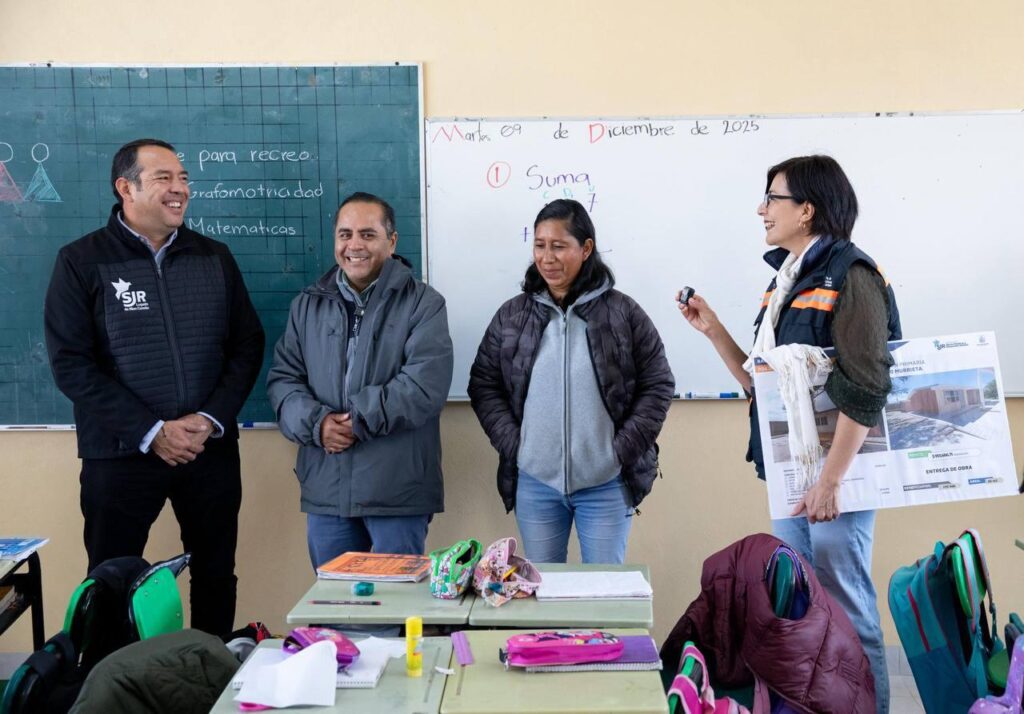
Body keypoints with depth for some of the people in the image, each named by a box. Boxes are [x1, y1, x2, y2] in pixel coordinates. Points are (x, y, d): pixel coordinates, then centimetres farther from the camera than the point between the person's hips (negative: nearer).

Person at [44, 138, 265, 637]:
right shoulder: (81, 261, -3)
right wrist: (151, 432, -15)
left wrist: (211, 419, -9)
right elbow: (70, 363, -9)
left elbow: (248, 344, 6)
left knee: (216, 575, 12)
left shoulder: (214, 257, 8)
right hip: (120, 454, -3)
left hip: (211, 449, 3)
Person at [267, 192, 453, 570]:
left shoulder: (423, 303, -3)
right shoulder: (308, 305, 12)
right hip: (326, 489, 4)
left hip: (398, 491, -4)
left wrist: (357, 419, -14)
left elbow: (426, 386, -14)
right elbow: (282, 379, 8)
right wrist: (316, 422, -11)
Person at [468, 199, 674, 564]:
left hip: (606, 484, -2)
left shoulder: (624, 313, -3)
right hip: (535, 483, 2)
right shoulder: (511, 316, 4)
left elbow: (658, 384, 0)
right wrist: (513, 444, -3)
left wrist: (623, 449, -6)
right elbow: (483, 384, 8)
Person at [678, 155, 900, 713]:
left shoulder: (850, 277, -10)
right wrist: (712, 330, 9)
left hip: (833, 473, -8)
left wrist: (831, 480, -21)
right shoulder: (786, 281, 15)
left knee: (844, 609, -2)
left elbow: (865, 390, -17)